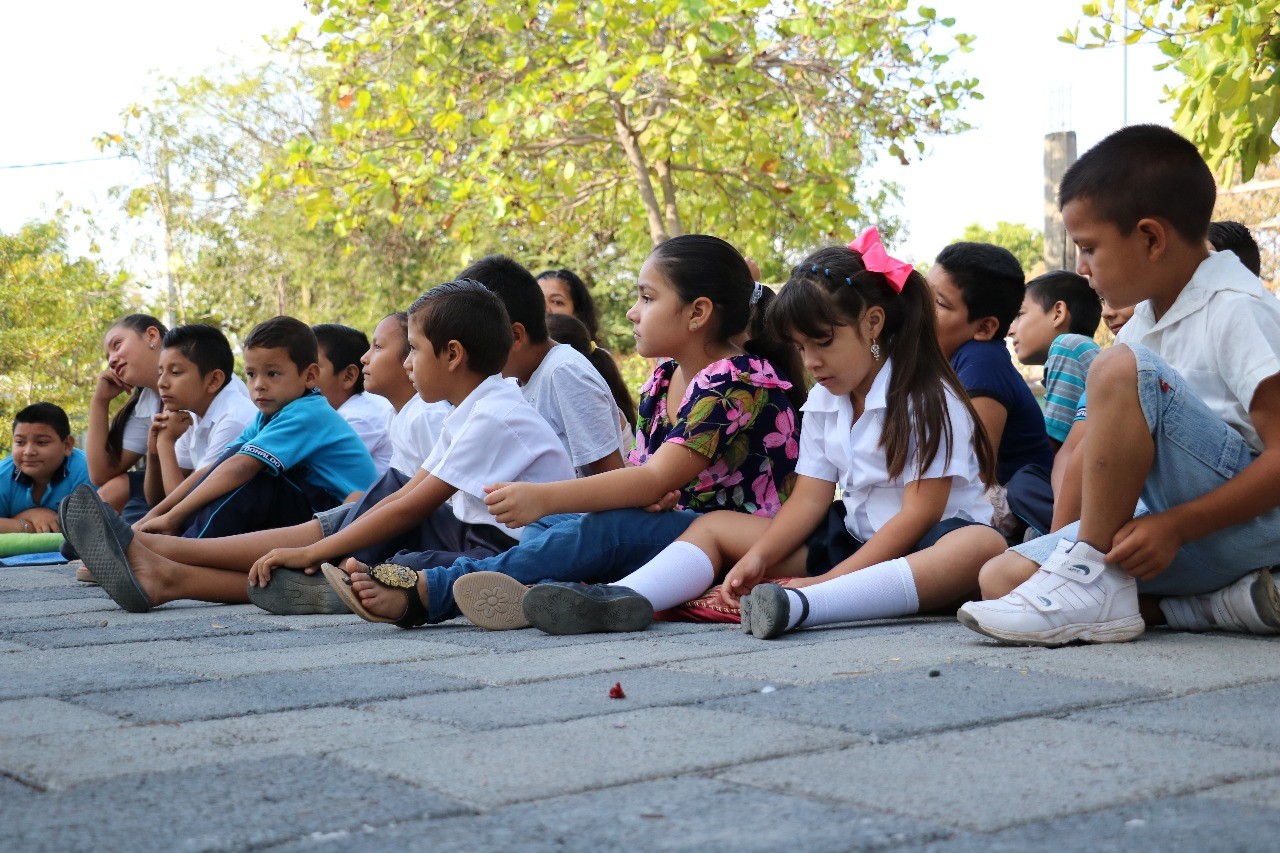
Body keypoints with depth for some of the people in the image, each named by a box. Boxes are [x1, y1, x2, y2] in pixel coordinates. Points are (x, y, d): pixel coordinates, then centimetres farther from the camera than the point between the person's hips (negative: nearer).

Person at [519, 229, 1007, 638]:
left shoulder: (928, 400, -11)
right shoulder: (823, 403, 10)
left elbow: (919, 512, -18)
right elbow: (810, 497, 4)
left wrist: (831, 580, -24)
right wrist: (758, 557, -15)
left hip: (922, 544, -6)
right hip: (854, 537, 7)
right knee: (715, 526, 2)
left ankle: (801, 606, -60)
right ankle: (624, 598, -28)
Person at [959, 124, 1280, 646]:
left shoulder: (1237, 311, -12)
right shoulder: (1145, 322, 14)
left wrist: (1177, 526, -24)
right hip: (1178, 527, 9)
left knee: (1122, 369, -28)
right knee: (1003, 578, -6)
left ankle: (1093, 584, -22)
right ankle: (1223, 603, -12)